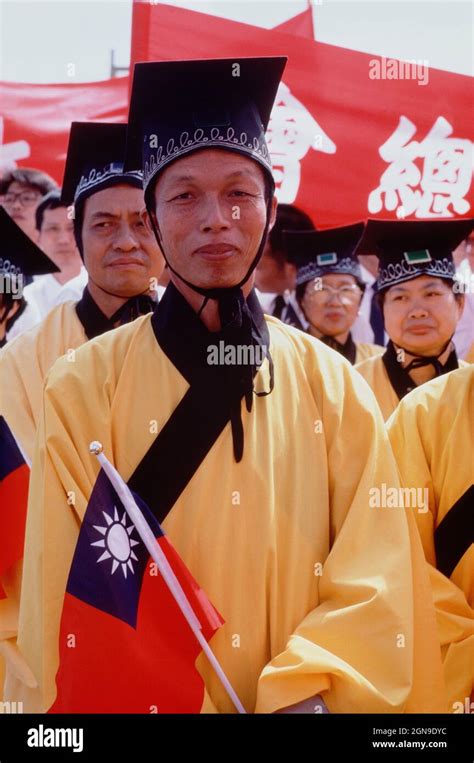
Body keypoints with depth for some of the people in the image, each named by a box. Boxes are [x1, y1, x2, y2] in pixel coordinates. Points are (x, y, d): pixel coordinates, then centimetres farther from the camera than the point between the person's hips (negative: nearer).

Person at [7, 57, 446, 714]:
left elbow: (377, 581, -8)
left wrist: (305, 693, -22)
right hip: (142, 696, -1)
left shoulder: (334, 386, -4)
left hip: (298, 695, 2)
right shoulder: (85, 389, -9)